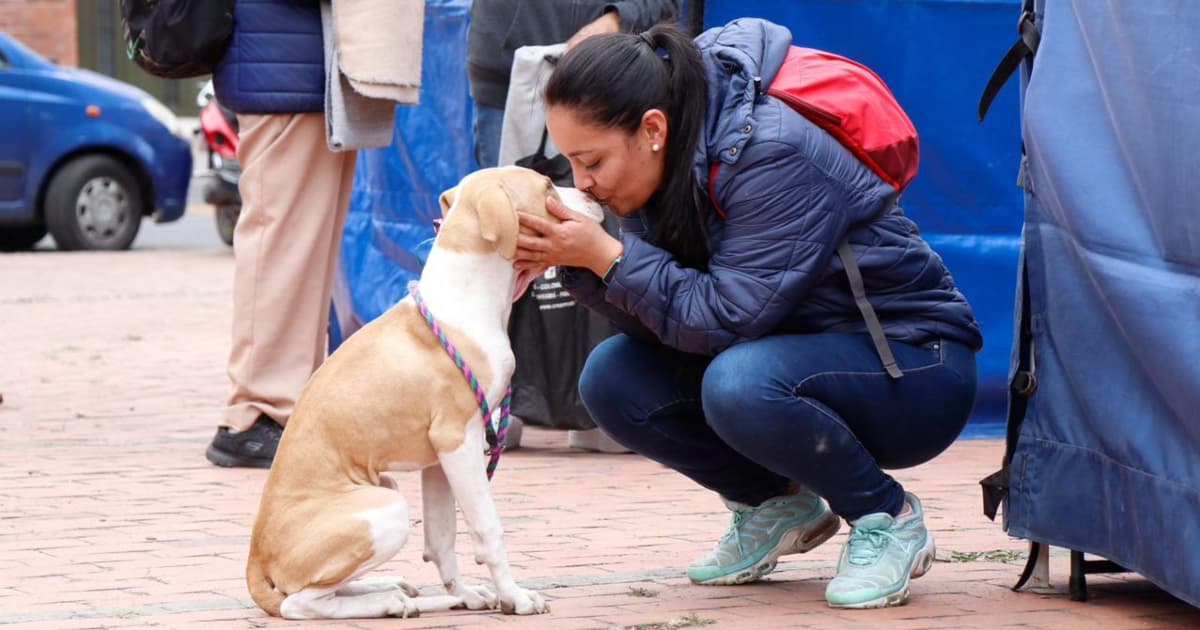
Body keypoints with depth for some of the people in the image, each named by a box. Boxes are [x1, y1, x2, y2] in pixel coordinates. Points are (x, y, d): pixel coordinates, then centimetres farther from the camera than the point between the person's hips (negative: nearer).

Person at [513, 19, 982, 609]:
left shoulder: (772, 152, -27)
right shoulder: (666, 162, -4)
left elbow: (726, 320, -30)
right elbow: (662, 319, -6)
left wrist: (606, 256, -28)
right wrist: (576, 263, -21)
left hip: (914, 366, -8)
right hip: (795, 348, 8)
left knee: (740, 384, -36)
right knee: (611, 378, -10)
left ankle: (888, 519, -10)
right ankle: (777, 506, 9)